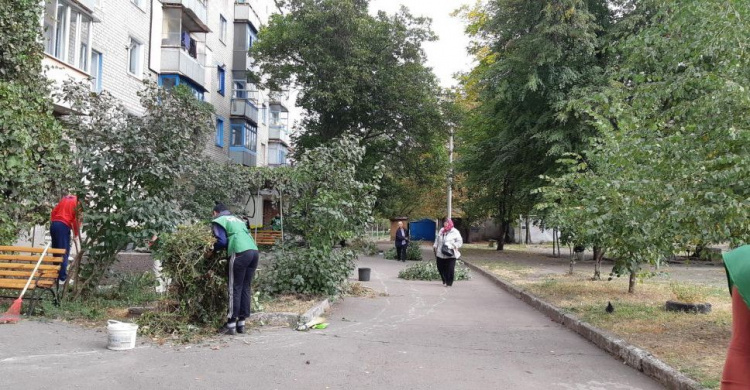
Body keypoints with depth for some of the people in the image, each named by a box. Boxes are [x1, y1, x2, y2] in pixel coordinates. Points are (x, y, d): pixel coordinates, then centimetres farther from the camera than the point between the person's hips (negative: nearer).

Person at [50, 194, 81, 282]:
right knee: (64, 253, -5)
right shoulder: (77, 202, 1)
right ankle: (62, 278, -7)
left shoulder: (64, 198, 21)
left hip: (54, 224, 7)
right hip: (64, 226, -7)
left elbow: (53, 212, 18)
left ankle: (56, 274, 22)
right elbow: (77, 218, -7)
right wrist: (76, 233, 1)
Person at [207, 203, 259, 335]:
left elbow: (222, 241, -2)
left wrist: (212, 251, 14)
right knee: (245, 288, 11)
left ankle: (231, 325, 1)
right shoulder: (237, 219, 33)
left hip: (240, 253, -6)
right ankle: (241, 323, 13)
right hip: (254, 251, 7)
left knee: (235, 289, -1)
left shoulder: (218, 221, 10)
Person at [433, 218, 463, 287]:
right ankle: (444, 280, 31)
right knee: (440, 268, 10)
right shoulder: (441, 231, 13)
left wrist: (452, 246, -18)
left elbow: (459, 242, -5)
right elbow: (437, 239, 22)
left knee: (450, 269, -7)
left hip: (450, 255, -5)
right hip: (440, 254, 5)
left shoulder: (455, 232, -4)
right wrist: (435, 246, 10)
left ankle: (449, 282, 8)